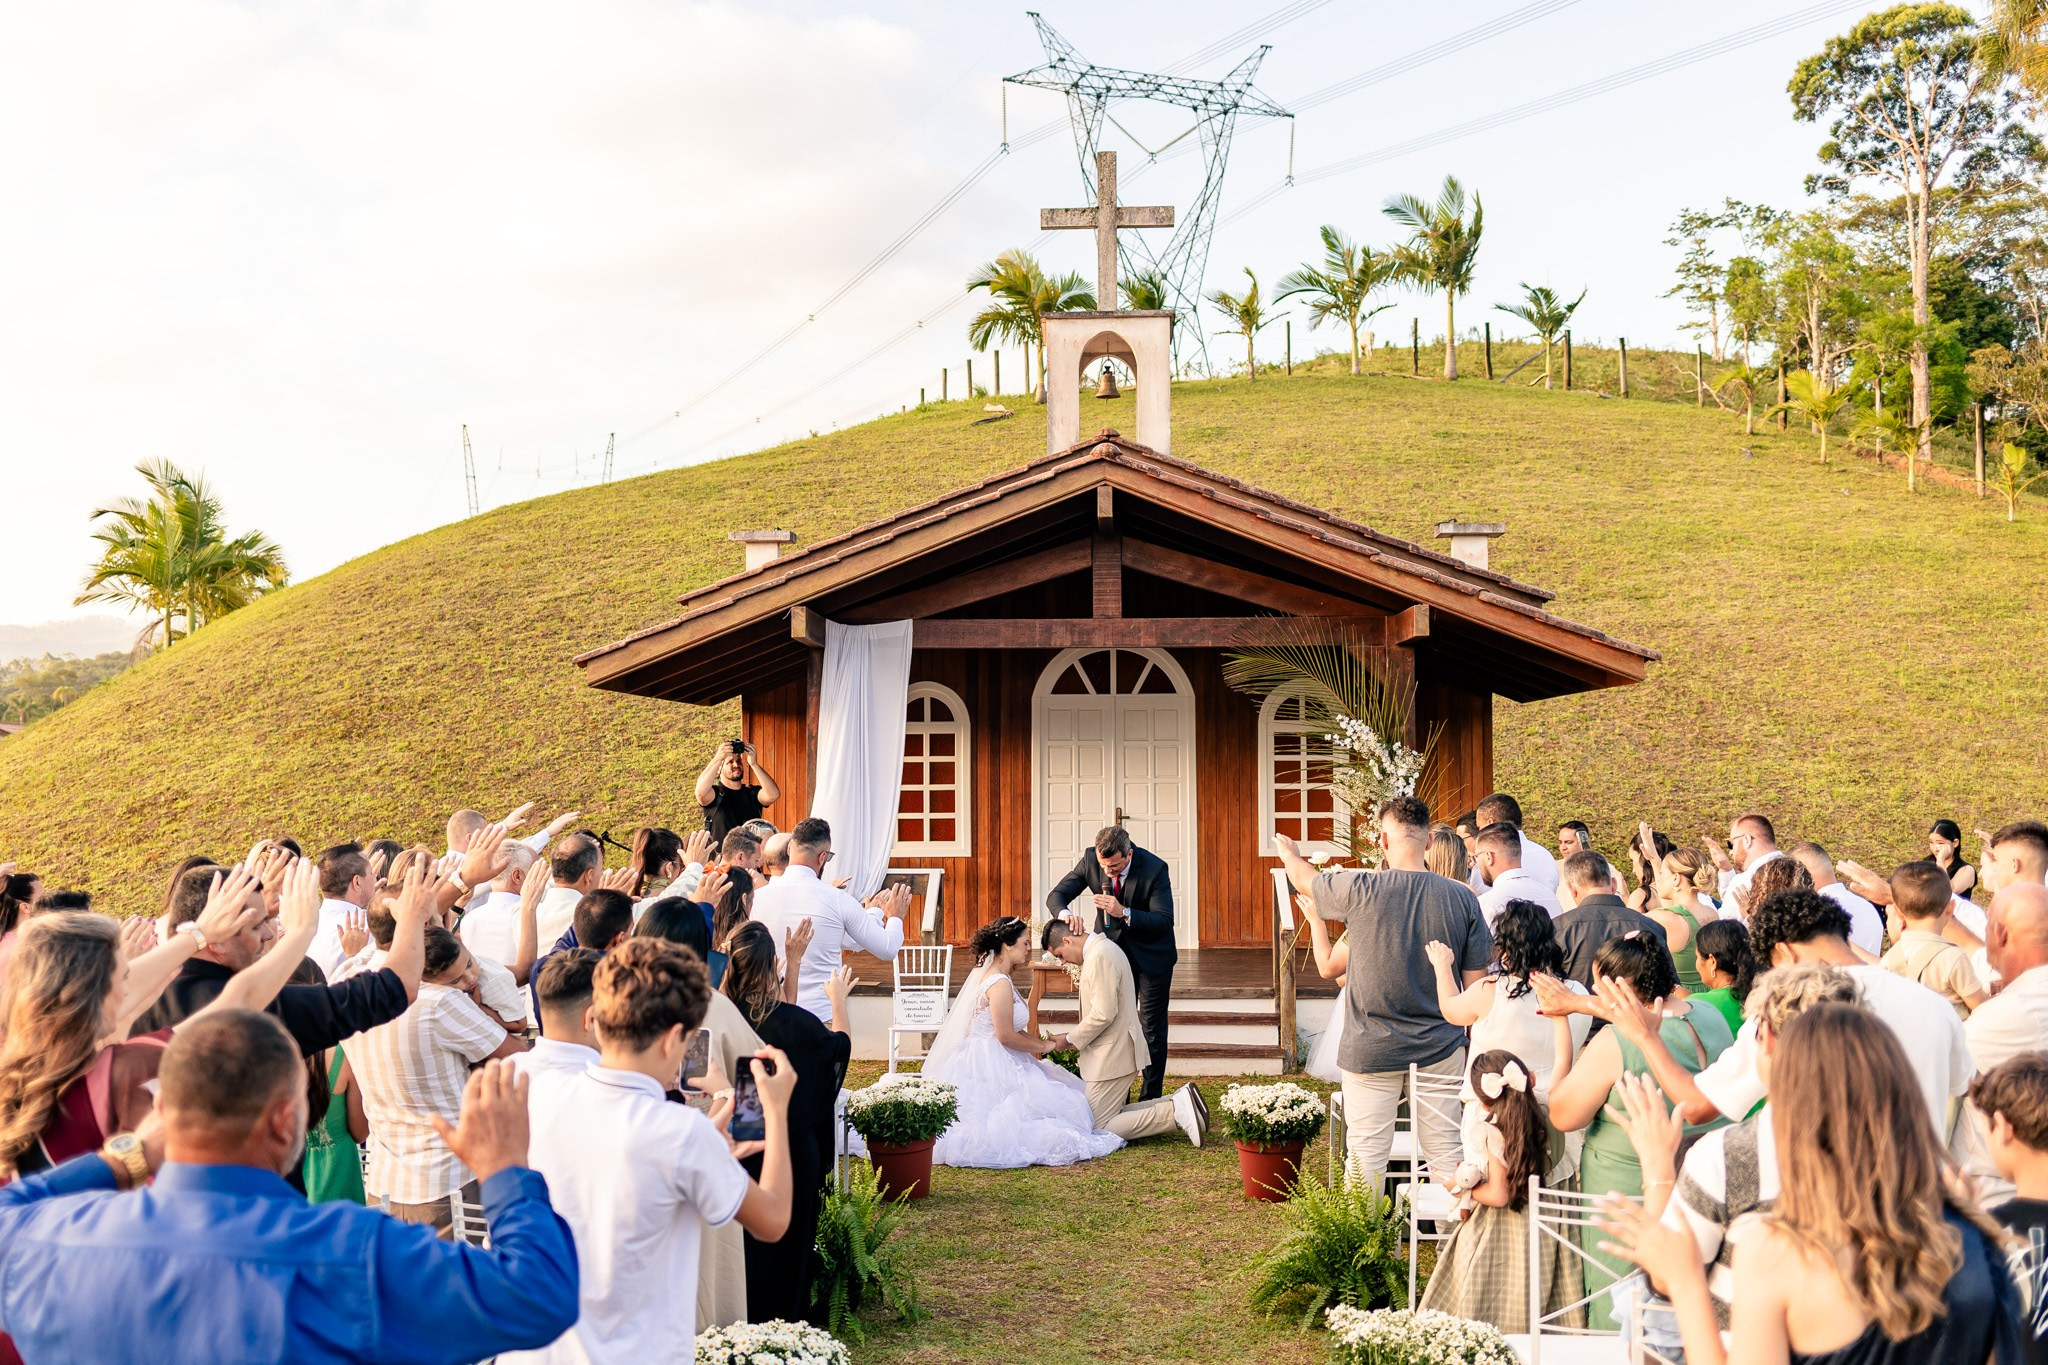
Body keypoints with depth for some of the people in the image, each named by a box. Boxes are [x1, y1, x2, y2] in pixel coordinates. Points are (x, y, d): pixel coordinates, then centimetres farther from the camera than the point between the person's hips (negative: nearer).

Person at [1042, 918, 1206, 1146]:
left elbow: (1104, 1014, -25)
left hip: (1112, 1057, -11)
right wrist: (1083, 1014, 13)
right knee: (1110, 1117, 15)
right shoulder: (1103, 949, 14)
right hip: (1117, 1052, 11)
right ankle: (1180, 1103, 8)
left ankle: (1176, 1112, -10)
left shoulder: (1100, 956, -20)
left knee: (1097, 1129, -6)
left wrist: (1070, 1039, -13)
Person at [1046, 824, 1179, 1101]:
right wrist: (1065, 913, -37)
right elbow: (1056, 895, -14)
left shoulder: (1155, 868, -28)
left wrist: (1124, 912, -41)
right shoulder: (1090, 859, -18)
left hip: (1150, 953, -3)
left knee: (1152, 1027, 4)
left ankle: (1150, 1099, 15)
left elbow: (1165, 920, -27)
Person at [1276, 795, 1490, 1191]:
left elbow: (1305, 880, 7)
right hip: (1440, 1047, 3)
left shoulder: (1361, 891, -14)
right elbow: (1476, 984, -1)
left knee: (1366, 1154, 7)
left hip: (1371, 1050, -3)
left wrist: (1289, 852, 29)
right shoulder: (1463, 899, -5)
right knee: (1445, 1150, 11)